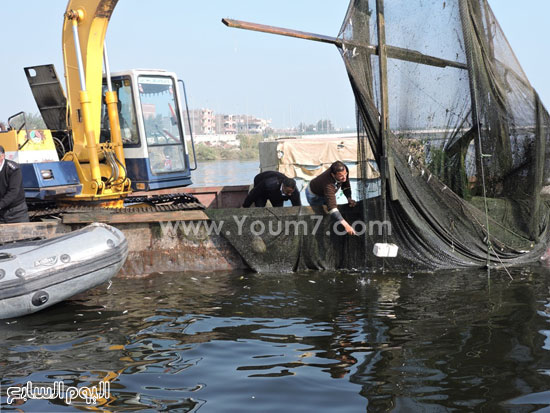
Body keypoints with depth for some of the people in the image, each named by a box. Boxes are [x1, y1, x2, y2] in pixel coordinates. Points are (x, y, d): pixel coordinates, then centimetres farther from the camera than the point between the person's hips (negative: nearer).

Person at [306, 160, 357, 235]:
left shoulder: (344, 170, -31)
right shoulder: (328, 184, -51)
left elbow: (346, 185, -8)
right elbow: (332, 206, -59)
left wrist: (349, 198, -26)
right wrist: (346, 225, -68)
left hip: (324, 193, 7)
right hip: (314, 196, -7)